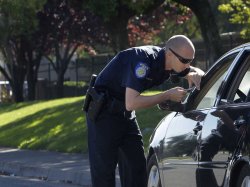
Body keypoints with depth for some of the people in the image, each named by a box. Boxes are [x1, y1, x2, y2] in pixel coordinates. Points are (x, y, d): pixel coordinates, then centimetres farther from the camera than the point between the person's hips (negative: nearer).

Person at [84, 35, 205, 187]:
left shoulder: (167, 61, -4)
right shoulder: (143, 60, -29)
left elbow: (195, 71, 16)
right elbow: (131, 103, -35)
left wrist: (195, 74, -11)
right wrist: (168, 95, -28)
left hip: (126, 114, 9)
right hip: (104, 111, -9)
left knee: (137, 168, 5)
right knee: (104, 169, -9)